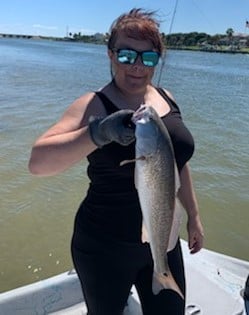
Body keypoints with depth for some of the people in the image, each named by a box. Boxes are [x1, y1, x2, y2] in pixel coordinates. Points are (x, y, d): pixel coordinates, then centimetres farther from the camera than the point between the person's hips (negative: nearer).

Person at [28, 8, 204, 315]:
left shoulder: (166, 99, 2)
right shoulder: (95, 105, -15)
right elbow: (38, 162, -27)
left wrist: (193, 214, 16)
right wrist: (99, 132, -41)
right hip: (105, 249, -5)